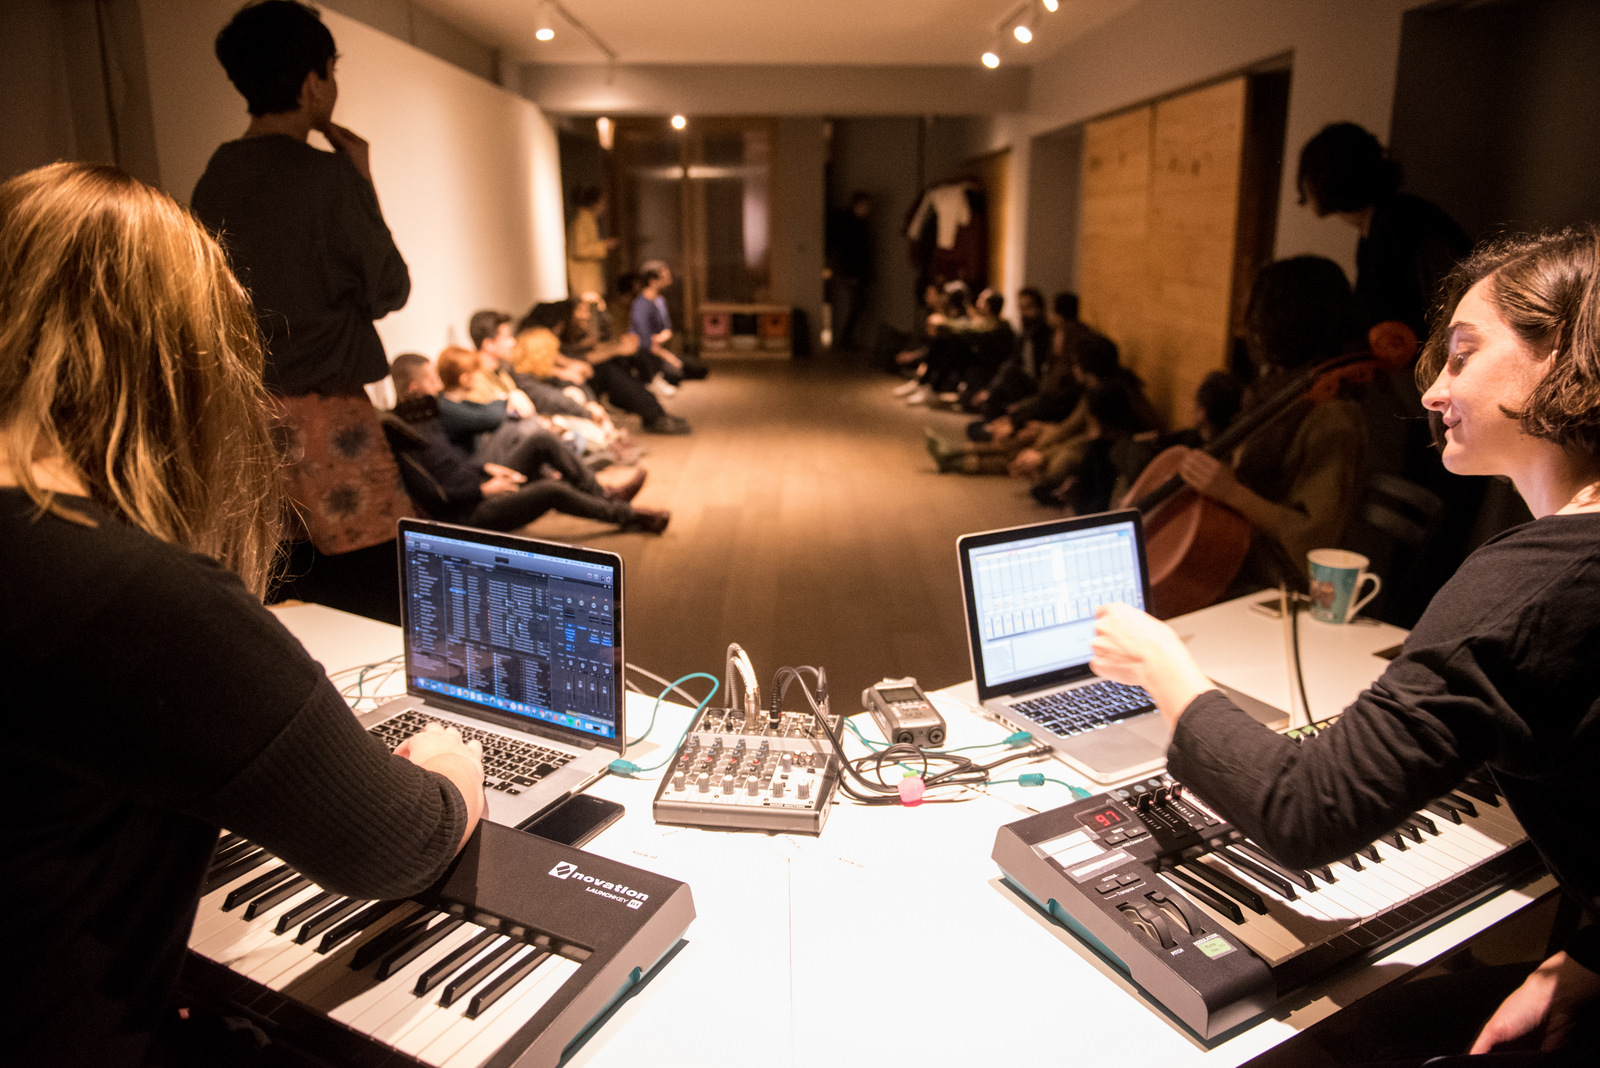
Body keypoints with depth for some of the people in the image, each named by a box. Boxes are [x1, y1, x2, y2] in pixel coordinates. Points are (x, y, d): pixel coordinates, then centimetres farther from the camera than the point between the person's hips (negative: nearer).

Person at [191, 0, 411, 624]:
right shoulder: (328, 175, -11)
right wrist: (363, 182, 3)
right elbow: (389, 290, -2)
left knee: (283, 589, 14)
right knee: (383, 593, -3)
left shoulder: (213, 178, 9)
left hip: (241, 410, 8)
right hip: (320, 410, -8)